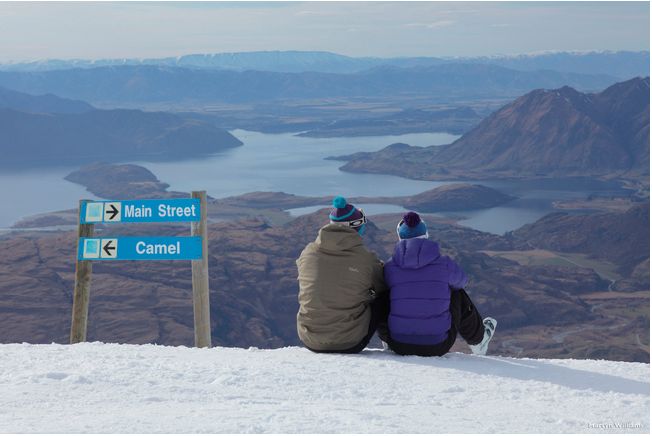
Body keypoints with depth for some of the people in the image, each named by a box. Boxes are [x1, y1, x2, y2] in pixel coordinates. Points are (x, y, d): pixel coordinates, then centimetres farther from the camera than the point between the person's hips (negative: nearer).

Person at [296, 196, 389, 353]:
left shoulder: (307, 253, -1)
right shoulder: (366, 259, -11)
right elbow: (384, 286, 8)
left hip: (310, 343, 3)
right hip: (350, 344, -3)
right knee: (385, 297, 17)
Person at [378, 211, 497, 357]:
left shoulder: (389, 268, -6)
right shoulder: (444, 264, -6)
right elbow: (461, 280, 16)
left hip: (398, 347, 1)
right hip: (438, 347, 0)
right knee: (458, 294, 23)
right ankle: (477, 340, 47)